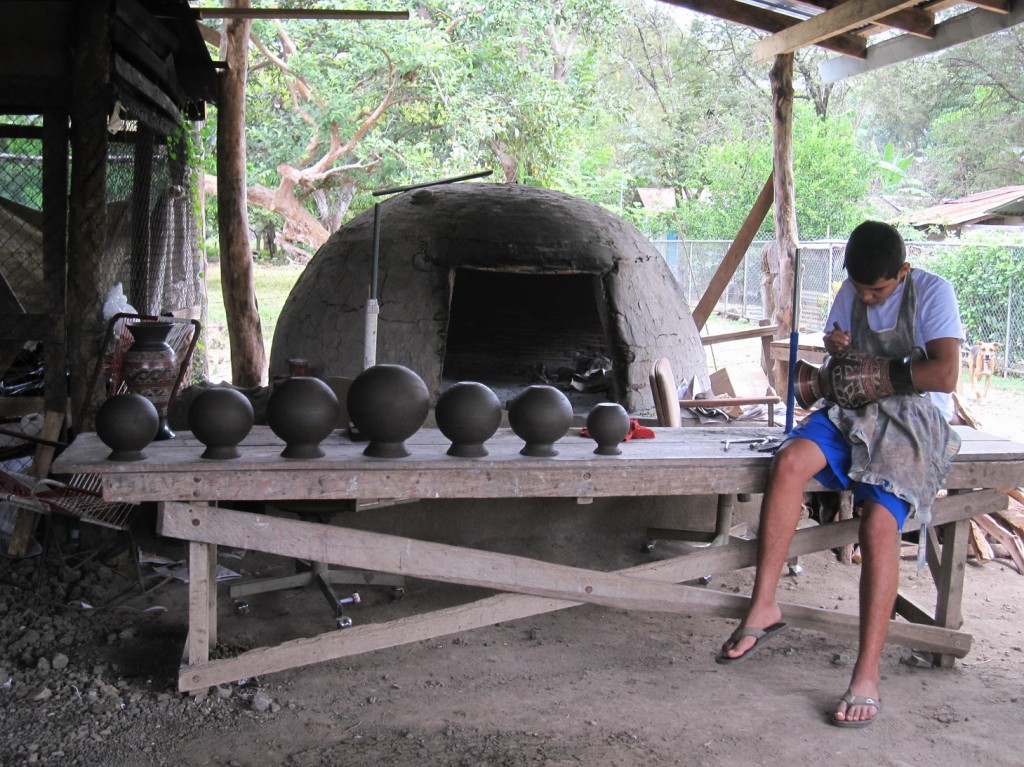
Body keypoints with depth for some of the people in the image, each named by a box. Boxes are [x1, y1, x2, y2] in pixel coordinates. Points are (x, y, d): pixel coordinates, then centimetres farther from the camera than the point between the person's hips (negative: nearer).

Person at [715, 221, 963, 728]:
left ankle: (866, 678, -23)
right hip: (854, 412, 5)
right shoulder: (850, 293, 13)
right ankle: (762, 606, -23)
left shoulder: (932, 294, -6)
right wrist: (834, 346, 0)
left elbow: (945, 375, -16)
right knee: (790, 461, -27)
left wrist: (880, 369, -8)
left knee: (878, 523, -28)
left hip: (914, 419, -5)